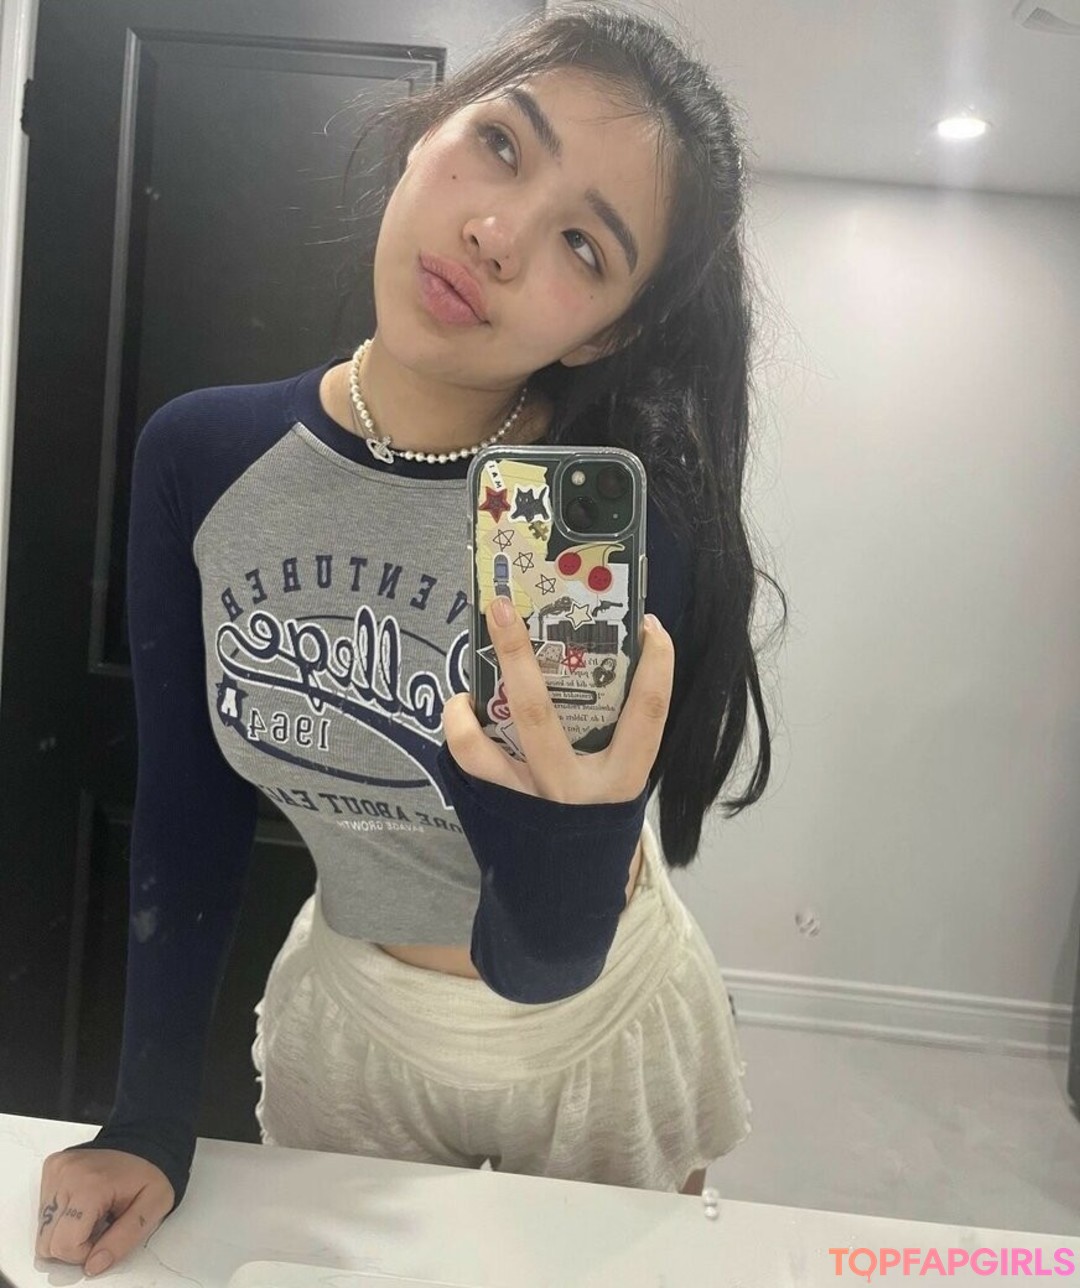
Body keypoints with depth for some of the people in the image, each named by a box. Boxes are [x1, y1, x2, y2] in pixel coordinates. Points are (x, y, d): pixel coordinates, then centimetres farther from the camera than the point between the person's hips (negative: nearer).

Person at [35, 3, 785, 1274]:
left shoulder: (633, 515, -26)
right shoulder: (199, 457, -16)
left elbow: (540, 959, -25)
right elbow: (185, 819, -6)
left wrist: (581, 825, -46)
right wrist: (150, 1121, -5)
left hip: (599, 1020, -1)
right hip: (343, 1020, 2)